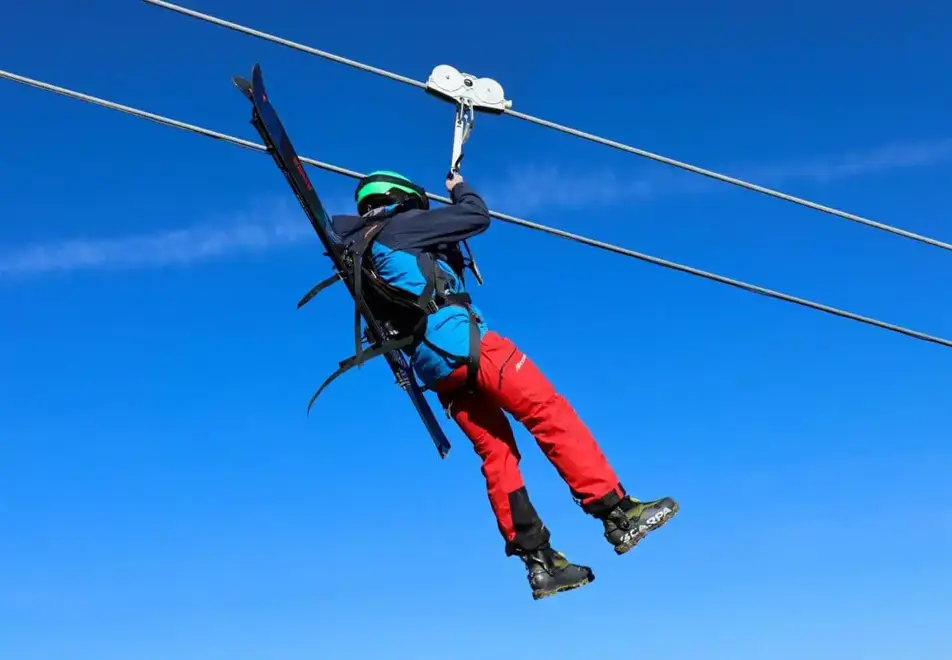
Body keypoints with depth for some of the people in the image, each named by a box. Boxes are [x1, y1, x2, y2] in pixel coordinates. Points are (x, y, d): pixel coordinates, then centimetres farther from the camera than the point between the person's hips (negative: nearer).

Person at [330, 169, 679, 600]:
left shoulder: (363, 249, 23)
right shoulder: (401, 226, 4)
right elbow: (477, 216, 9)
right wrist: (459, 189, 28)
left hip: (433, 366, 9)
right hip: (459, 340, -9)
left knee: (497, 454, 8)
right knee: (550, 413, -11)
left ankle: (538, 562, 5)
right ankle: (619, 513, -17)